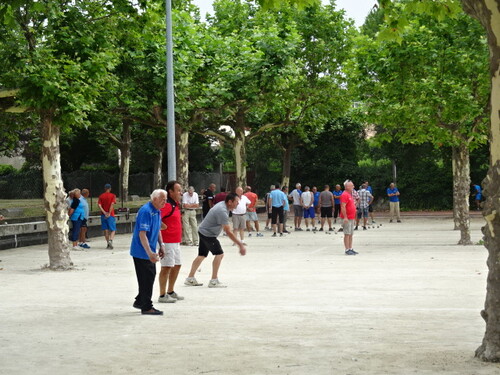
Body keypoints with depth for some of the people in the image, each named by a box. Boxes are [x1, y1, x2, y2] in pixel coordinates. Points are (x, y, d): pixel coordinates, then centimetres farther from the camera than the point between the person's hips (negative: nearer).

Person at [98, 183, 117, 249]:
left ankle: (108, 244, 8)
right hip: (111, 215, -3)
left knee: (105, 230, 8)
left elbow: (99, 205, -6)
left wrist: (104, 212, -10)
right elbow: (112, 204, -15)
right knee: (113, 230, 2)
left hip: (103, 215, 3)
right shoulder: (112, 195, -2)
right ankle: (110, 240, -22)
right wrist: (109, 213, -15)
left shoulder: (101, 196, 7)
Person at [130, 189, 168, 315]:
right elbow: (142, 234, -26)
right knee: (147, 278, -5)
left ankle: (139, 302, 29)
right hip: (142, 252, -10)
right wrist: (149, 253, -31)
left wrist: (161, 245, 15)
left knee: (150, 276, 16)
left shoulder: (157, 211, 10)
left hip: (149, 252, 10)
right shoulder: (145, 211, -21)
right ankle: (146, 307, 3)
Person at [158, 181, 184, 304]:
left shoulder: (176, 205, 13)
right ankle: (162, 295, 2)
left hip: (176, 241, 10)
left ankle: (170, 292, 29)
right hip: (168, 242, -10)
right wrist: (164, 226, -19)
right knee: (167, 267, -5)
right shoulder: (167, 205, -18)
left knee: (177, 265, 17)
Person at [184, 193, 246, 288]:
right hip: (207, 233, -10)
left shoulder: (223, 204, 2)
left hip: (203, 231, 10)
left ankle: (190, 279, 19)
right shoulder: (222, 211, -29)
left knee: (202, 255, 14)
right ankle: (214, 281, -10)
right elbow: (228, 232, -29)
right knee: (219, 254, -11)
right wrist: (240, 244, -28)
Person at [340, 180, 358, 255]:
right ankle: (347, 250, -5)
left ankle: (350, 249, 18)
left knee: (351, 234, 12)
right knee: (347, 234, -7)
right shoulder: (345, 195, -15)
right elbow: (343, 207, -21)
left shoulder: (350, 194, 16)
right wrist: (345, 217, -24)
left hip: (351, 218, 10)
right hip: (347, 218, -10)